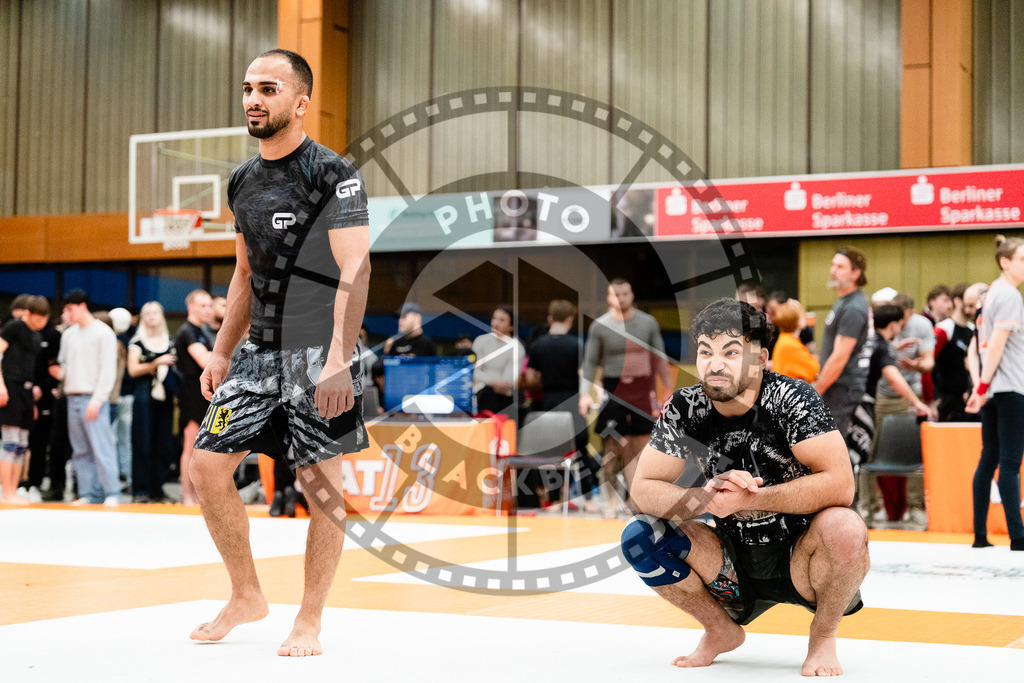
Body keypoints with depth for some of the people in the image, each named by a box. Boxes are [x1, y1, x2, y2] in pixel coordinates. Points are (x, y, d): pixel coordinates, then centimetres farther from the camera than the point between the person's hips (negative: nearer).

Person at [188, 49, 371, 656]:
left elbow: (354, 271, -18)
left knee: (322, 484, -2)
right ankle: (247, 597, 18)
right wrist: (222, 352, 17)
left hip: (320, 354, -7)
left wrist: (339, 361, -26)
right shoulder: (243, 181, 13)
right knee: (208, 465, 2)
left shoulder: (333, 174, -10)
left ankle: (310, 622, 10)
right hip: (261, 351, 7)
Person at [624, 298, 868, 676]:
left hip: (801, 559, -3)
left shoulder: (791, 398, -19)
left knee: (844, 527, -35)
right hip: (736, 566, 4)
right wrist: (707, 498, -27)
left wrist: (746, 498, -29)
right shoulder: (686, 408, -8)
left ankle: (823, 636, -3)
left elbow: (839, 485, -29)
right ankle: (722, 631, 9)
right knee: (640, 535, -16)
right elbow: (643, 491, -8)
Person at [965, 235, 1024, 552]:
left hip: (993, 389, 9)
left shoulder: (992, 293, 17)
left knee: (989, 459, 8)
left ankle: (980, 534, 9)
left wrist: (982, 386, 16)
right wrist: (983, 386, -17)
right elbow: (997, 344, -16)